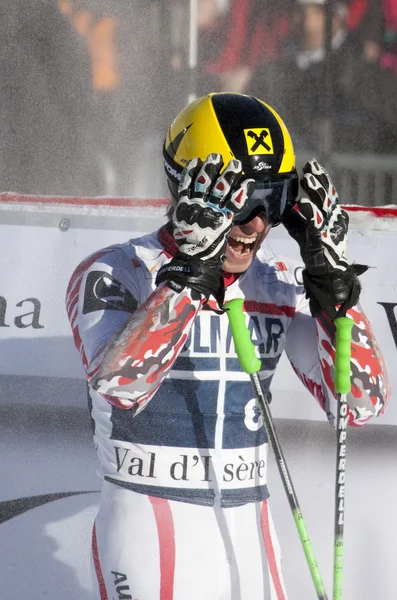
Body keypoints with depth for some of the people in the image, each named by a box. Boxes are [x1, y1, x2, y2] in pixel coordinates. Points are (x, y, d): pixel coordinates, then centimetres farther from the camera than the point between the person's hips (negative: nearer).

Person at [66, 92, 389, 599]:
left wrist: (330, 277, -9)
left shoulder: (277, 286, 7)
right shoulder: (112, 276, -8)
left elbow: (361, 402, -1)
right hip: (149, 540, -5)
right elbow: (120, 383, -27)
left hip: (251, 539, 5)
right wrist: (192, 271, -28)